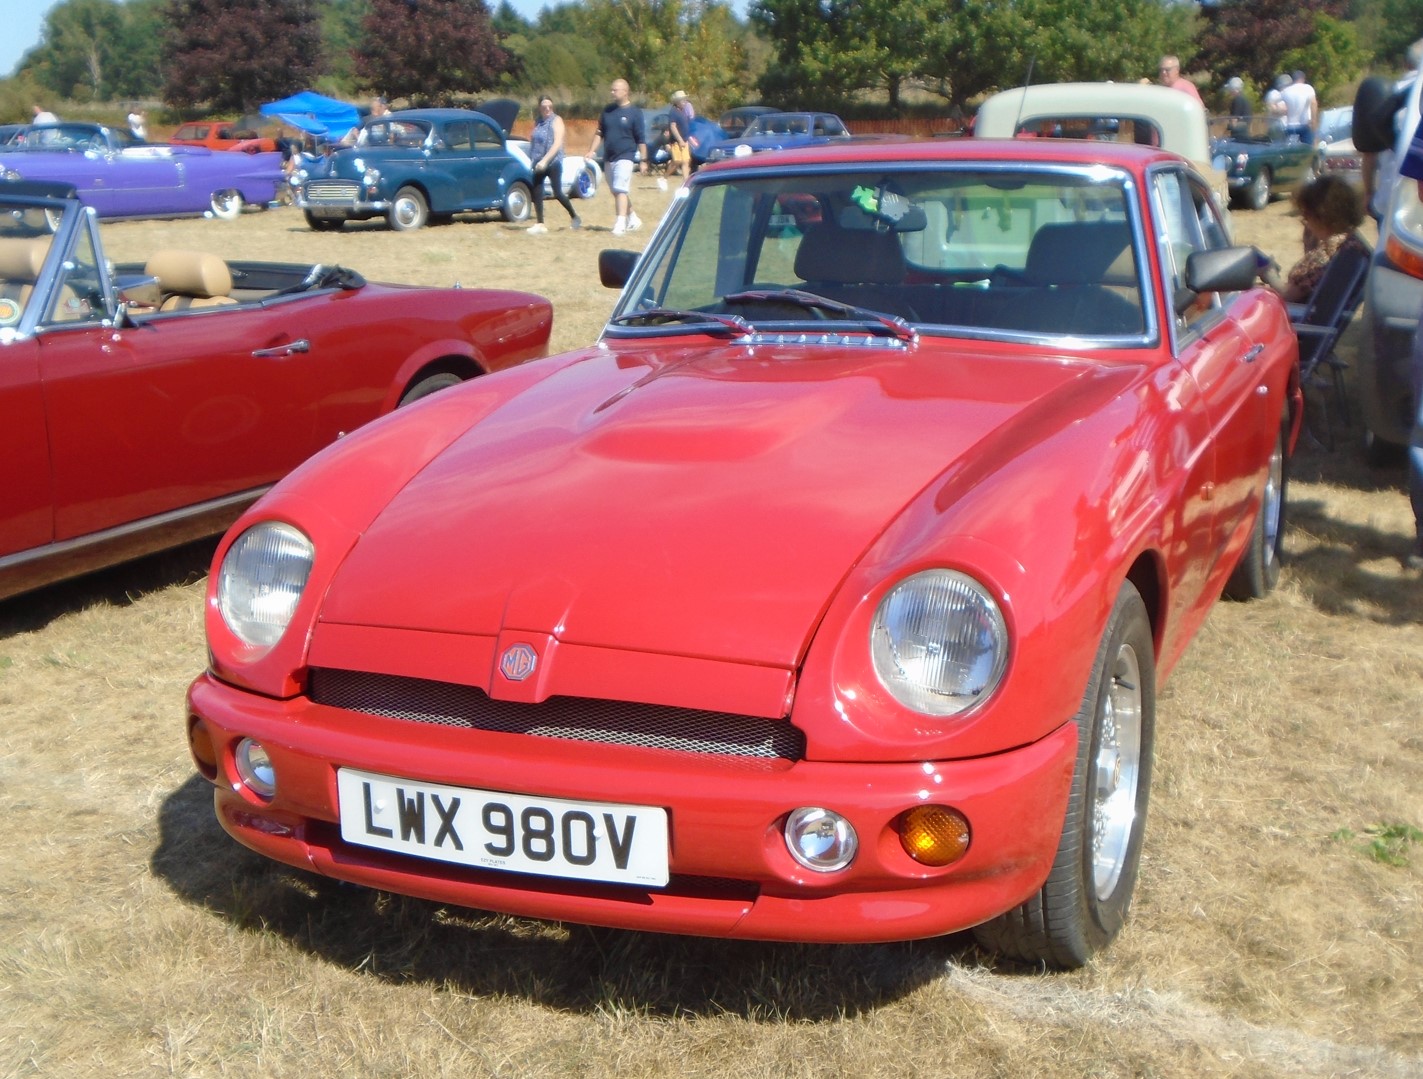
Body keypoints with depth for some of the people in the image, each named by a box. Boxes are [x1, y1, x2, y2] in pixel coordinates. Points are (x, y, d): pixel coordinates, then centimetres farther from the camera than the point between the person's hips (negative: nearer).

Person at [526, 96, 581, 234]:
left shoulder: (556, 120, -6)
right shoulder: (537, 122, 12)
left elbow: (557, 143, -16)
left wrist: (545, 160, -24)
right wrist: (533, 159, 4)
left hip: (553, 162, -6)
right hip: (539, 163, 6)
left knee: (557, 193, -6)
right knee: (537, 192, 0)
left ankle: (575, 217, 14)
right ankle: (540, 224, 5)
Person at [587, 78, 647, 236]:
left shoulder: (634, 113, -4)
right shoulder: (607, 110, 10)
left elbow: (641, 139, -5)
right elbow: (599, 133, 16)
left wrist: (643, 160, -7)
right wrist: (592, 151, 5)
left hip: (625, 157, -6)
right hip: (608, 158, 7)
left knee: (621, 190, -17)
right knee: (616, 191, 13)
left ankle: (620, 223, -21)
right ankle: (633, 219, 28)